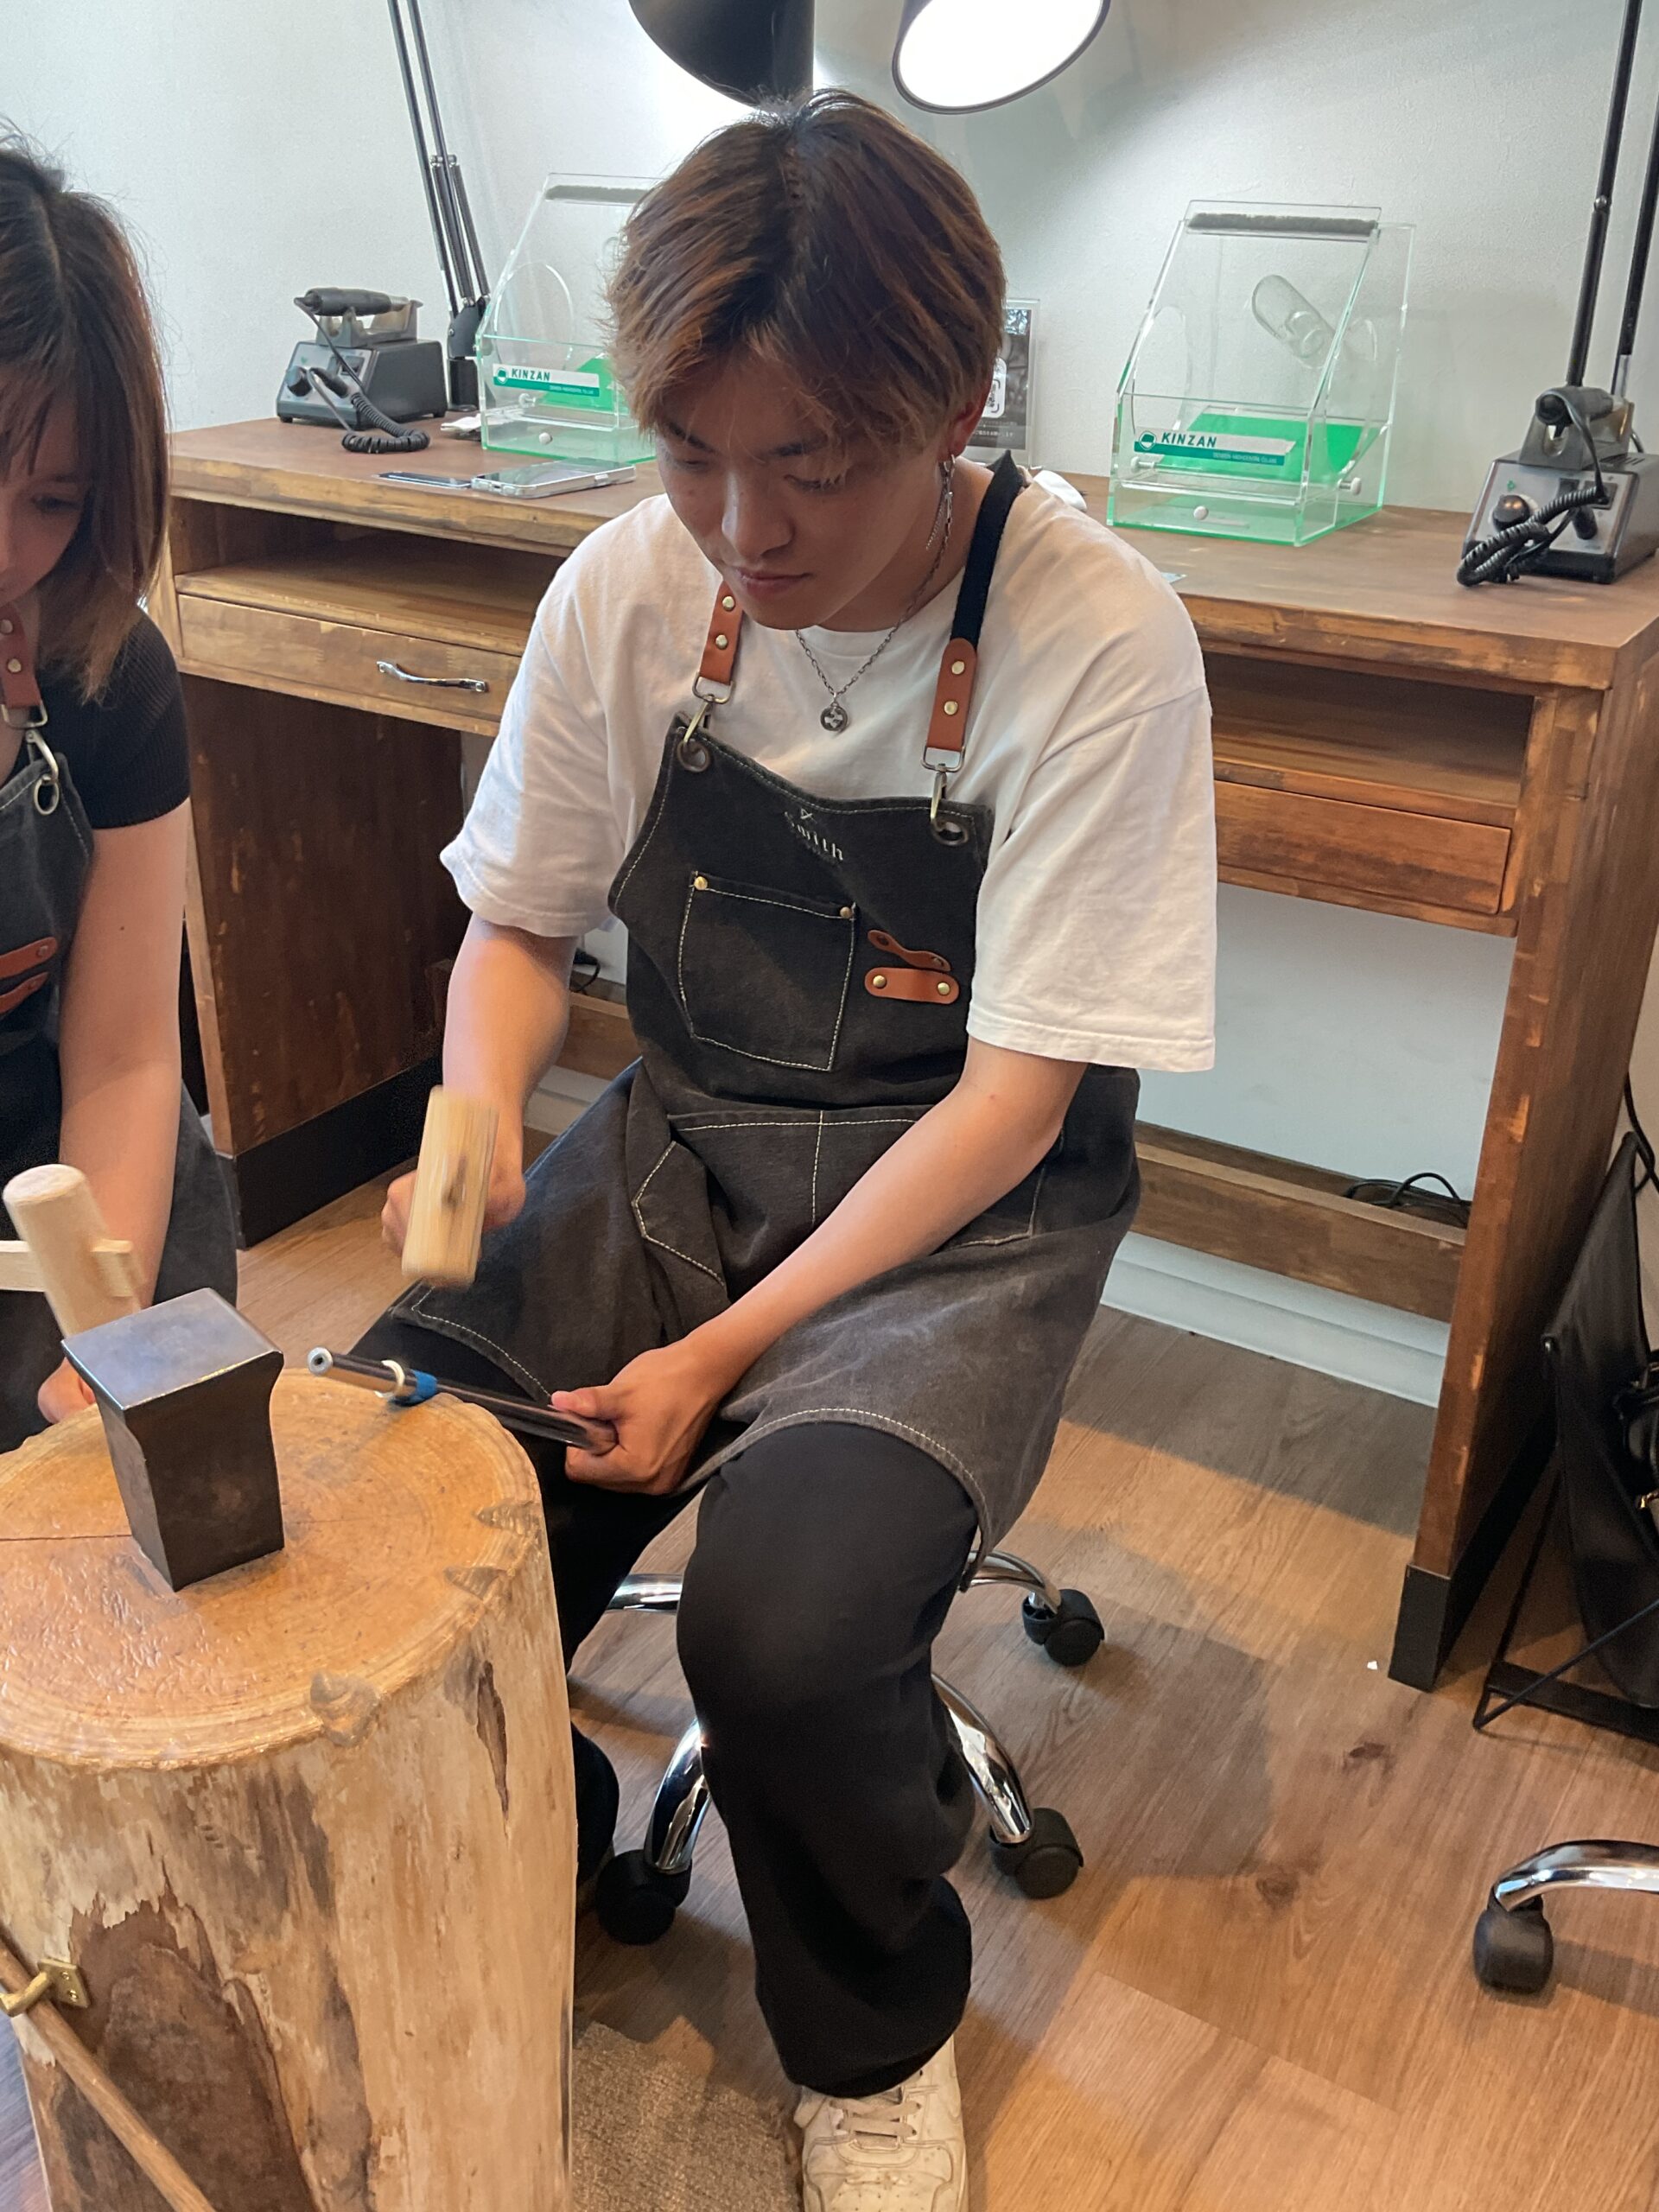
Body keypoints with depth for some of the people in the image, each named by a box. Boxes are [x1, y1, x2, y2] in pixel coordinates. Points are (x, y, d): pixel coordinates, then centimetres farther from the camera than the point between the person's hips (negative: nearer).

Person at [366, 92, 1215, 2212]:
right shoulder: (628, 588, -5)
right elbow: (516, 926, 7)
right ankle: (532, 1853, 20)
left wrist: (728, 1350, -20)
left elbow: (1015, 1095, -16)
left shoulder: (1097, 640, -18)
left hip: (961, 1209, -4)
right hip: (679, 1146, 4)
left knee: (786, 1618, -29)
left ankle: (874, 2037, 8)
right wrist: (478, 1117, -15)